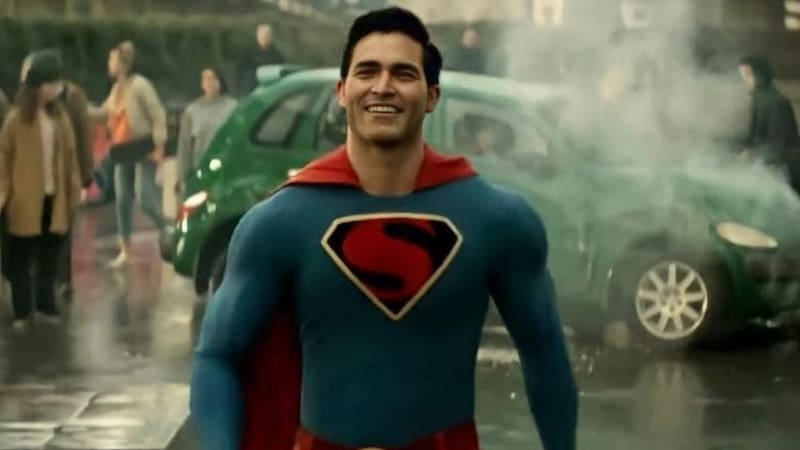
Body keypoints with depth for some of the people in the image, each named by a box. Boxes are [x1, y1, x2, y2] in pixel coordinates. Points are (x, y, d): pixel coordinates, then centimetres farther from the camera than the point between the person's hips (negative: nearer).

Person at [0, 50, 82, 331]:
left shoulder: (60, 116, 6)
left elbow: (69, 155, 10)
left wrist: (74, 189, 7)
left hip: (54, 197, 4)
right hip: (25, 199, -4)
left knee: (49, 256, 13)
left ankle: (46, 306, 25)